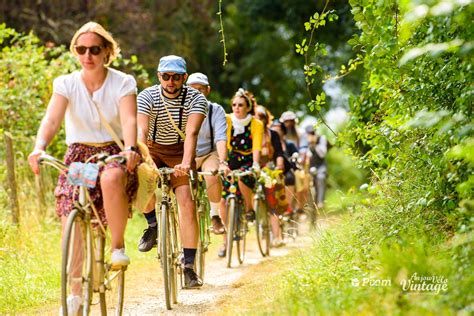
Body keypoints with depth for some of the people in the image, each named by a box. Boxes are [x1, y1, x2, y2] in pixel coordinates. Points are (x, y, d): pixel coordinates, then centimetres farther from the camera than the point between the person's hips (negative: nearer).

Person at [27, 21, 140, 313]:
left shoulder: (123, 83, -6)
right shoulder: (66, 84, -2)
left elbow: (129, 119, -21)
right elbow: (52, 119, -17)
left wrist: (130, 149, -42)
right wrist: (39, 148, -38)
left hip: (113, 152, -2)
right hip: (79, 154, 3)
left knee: (112, 179, -39)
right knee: (71, 224, -9)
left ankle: (118, 246, -17)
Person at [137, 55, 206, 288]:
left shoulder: (196, 98, -17)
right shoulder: (147, 97, -17)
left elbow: (191, 133, -31)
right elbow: (141, 131, -30)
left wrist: (186, 163, -47)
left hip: (179, 152, 0)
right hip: (153, 150, 0)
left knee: (187, 203, -16)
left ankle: (189, 267, -13)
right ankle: (152, 223, -6)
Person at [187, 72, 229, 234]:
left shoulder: (216, 110, -10)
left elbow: (221, 138, -21)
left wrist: (222, 163, -37)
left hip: (208, 154, -2)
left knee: (213, 177, -32)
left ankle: (215, 216, -7)